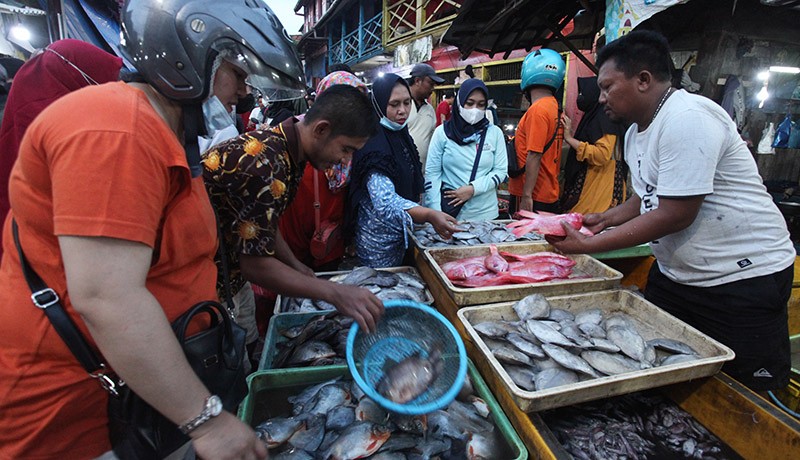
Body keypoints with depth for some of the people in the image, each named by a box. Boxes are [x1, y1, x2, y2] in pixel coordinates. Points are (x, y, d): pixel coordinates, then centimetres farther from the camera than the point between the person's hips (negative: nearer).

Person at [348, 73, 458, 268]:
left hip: (400, 235, 8)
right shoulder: (373, 144, -23)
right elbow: (385, 202, -33)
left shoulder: (401, 135, 5)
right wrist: (429, 215, -45)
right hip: (378, 240, -8)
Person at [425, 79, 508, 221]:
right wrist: (436, 214, -11)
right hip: (449, 212, -1)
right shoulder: (442, 132, -2)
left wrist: (473, 188, -15)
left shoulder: (495, 133, 2)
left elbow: (501, 171, 0)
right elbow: (432, 173, -3)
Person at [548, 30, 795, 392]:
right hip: (674, 274, 9)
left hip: (744, 277, -8)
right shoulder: (636, 132, 7)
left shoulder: (688, 118, -23)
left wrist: (586, 245, -24)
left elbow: (675, 215, -27)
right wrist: (605, 219, 1)